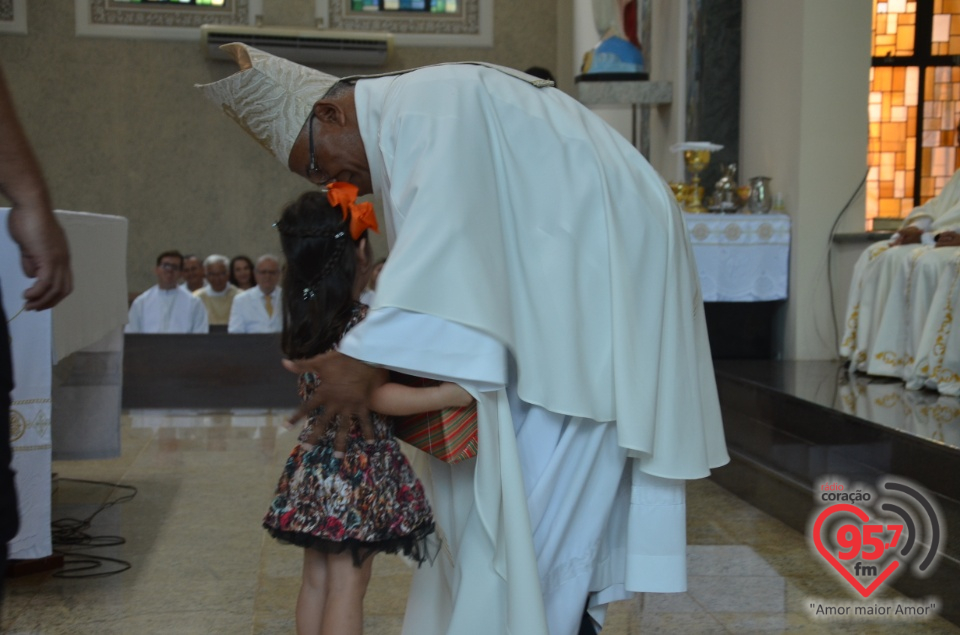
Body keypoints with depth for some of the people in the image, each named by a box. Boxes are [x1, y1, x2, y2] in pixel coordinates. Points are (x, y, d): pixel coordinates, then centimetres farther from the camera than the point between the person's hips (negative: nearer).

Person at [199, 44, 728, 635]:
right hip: (562, 281, 10)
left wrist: (369, 359, -32)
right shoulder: (414, 116, 14)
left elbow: (443, 242, -30)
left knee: (542, 483, -6)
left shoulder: (428, 107, -17)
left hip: (602, 270, -10)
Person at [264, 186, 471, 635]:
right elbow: (378, 396, -23)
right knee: (348, 583, 0)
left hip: (313, 466, 7)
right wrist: (448, 394, -25)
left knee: (316, 579, 15)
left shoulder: (302, 320, 5)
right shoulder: (362, 322, -17)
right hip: (358, 472, -7)